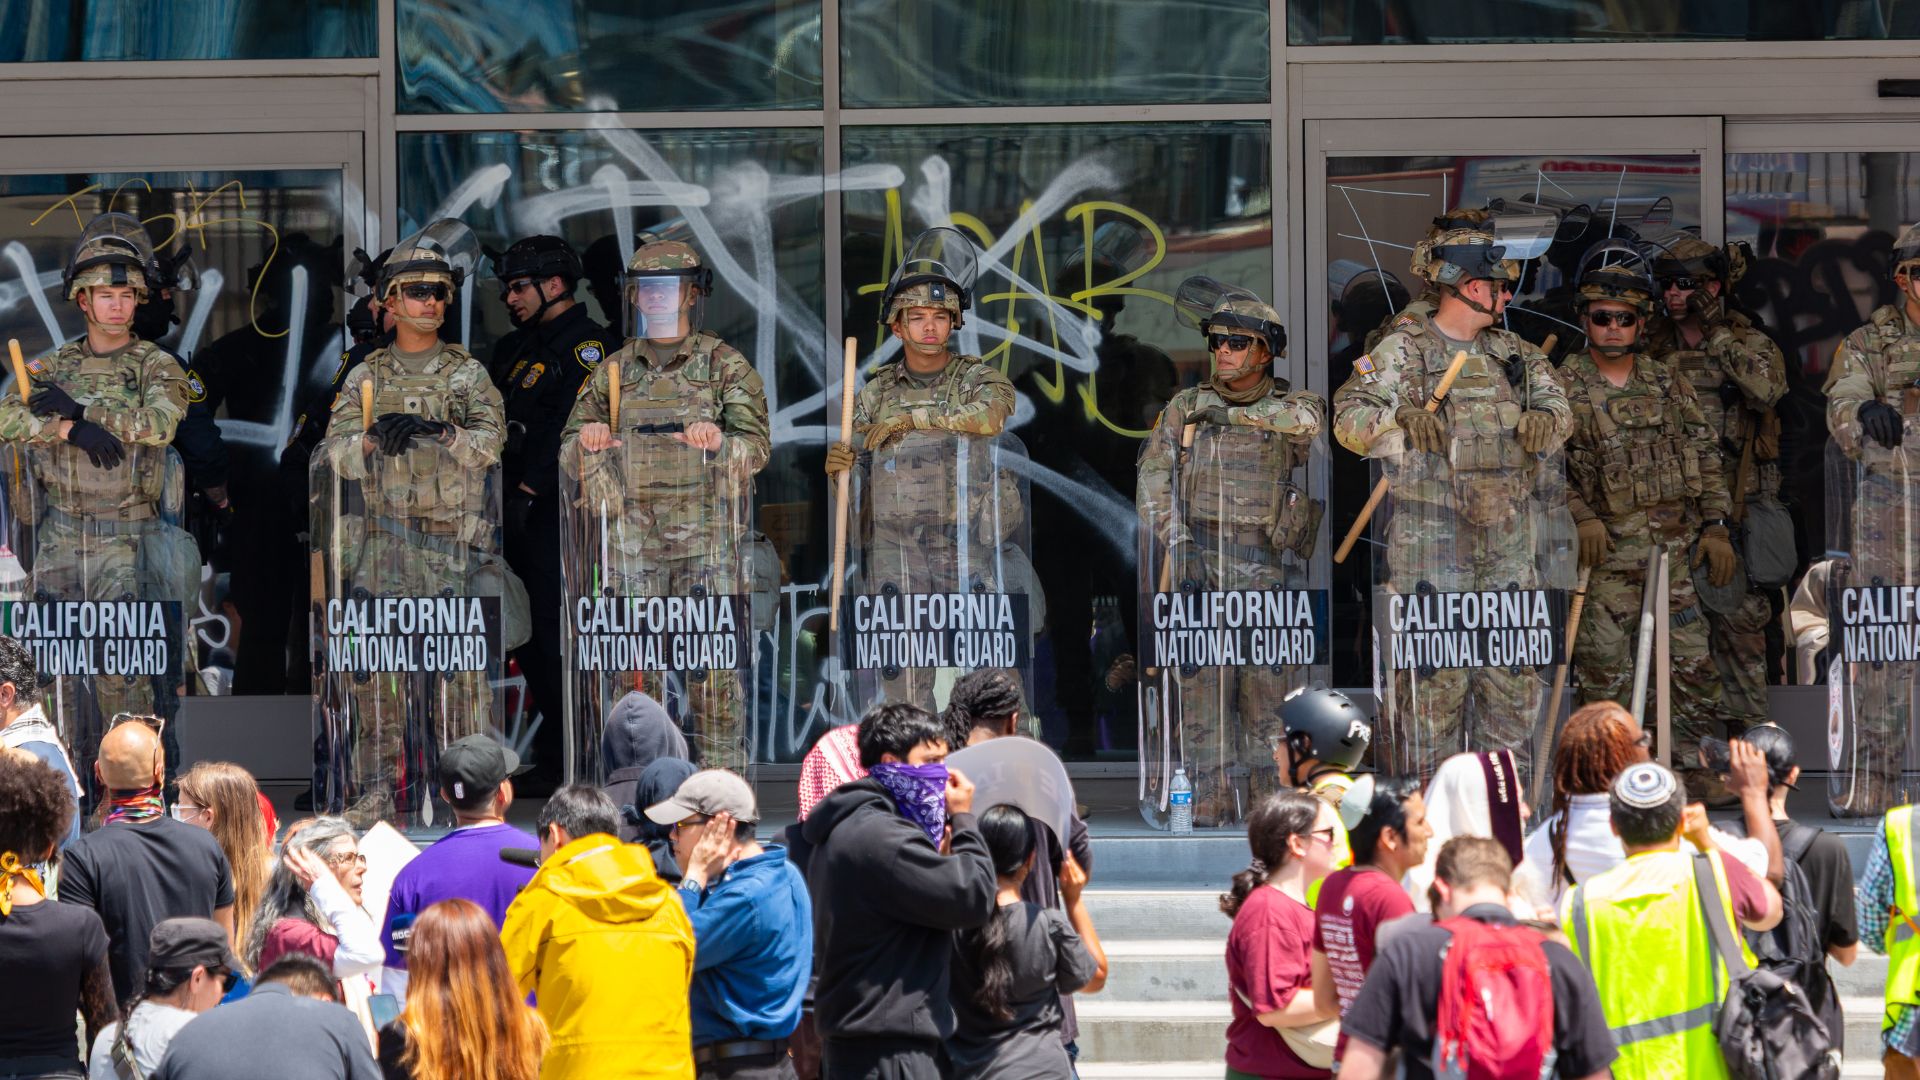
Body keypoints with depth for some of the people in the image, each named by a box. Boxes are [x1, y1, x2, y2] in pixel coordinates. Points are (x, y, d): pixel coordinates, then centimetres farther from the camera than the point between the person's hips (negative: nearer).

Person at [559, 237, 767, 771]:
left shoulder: (726, 366, 4)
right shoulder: (614, 371, 13)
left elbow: (755, 446, -7)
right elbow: (571, 461, 11)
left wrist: (717, 443, -30)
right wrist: (586, 441, -14)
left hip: (706, 538, -3)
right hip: (630, 540, 3)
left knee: (714, 668, -5)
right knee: (629, 666, 1)